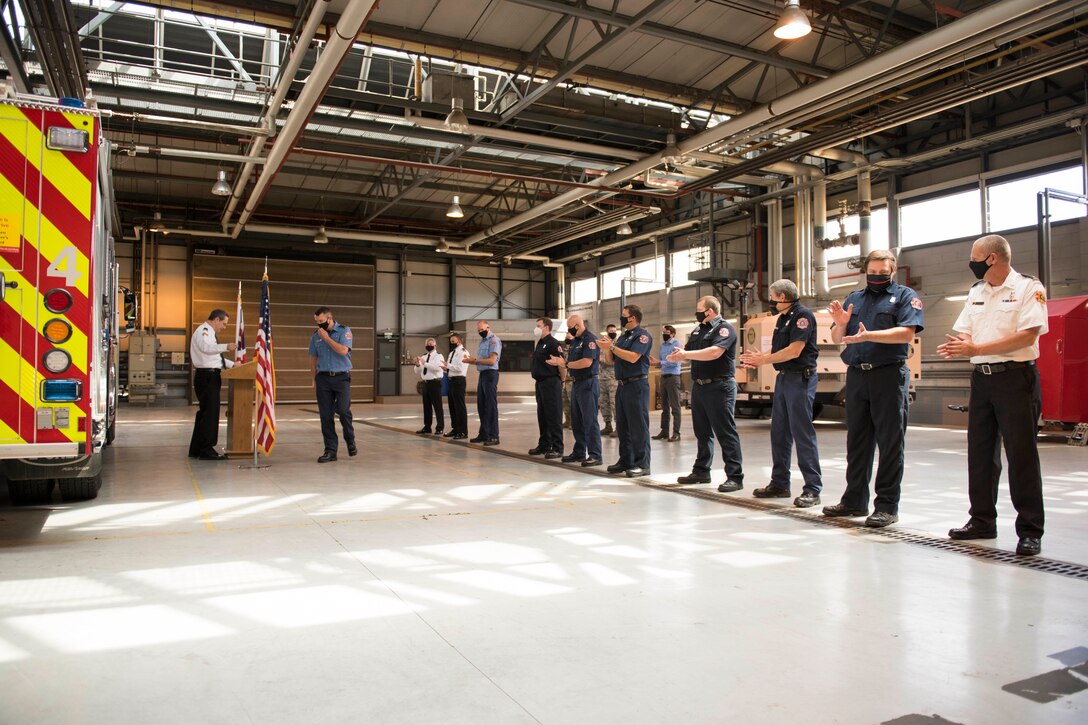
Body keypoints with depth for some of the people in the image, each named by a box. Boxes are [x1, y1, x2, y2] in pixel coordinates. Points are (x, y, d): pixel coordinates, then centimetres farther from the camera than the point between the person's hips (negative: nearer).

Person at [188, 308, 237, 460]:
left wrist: (232, 364, 22)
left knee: (205, 412, 14)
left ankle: (196, 449, 21)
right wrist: (226, 347, -42)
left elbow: (214, 356, 30)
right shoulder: (203, 331, -9)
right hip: (207, 376, -11)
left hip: (210, 376, 11)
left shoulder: (208, 332, 23)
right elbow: (206, 347, -30)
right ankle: (206, 450, -5)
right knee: (210, 412, -8)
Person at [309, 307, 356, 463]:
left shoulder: (344, 331, -1)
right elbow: (313, 359, 15)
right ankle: (330, 451, 9)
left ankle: (350, 440, 14)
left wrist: (326, 338, -11)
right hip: (323, 378, 3)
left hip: (341, 377, -3)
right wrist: (314, 380, 12)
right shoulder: (315, 335, 10)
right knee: (325, 416, 1)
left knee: (343, 409, -13)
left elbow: (343, 350, -17)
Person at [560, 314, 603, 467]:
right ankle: (579, 452, 23)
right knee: (576, 421, 14)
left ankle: (595, 455, -2)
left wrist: (565, 363, -14)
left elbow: (586, 362, -23)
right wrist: (560, 361, -1)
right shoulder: (574, 341, 16)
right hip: (576, 383, 10)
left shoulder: (590, 339, -13)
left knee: (590, 421, -7)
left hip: (588, 384, -10)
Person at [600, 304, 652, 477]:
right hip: (622, 385, 9)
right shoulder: (623, 336, 18)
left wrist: (612, 347, -17)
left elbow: (633, 357, -22)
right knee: (622, 426, 12)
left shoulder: (643, 335, -8)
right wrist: (607, 348, -3)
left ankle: (642, 464, -2)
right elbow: (611, 360, 17)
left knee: (638, 426, -6)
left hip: (637, 385, -9)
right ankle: (625, 461, 20)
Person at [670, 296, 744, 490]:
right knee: (702, 432, 16)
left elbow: (715, 352, -25)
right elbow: (687, 351, 14)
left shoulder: (724, 328, -9)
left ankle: (735, 477, -4)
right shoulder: (698, 330, 17)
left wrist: (686, 354, -21)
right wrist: (677, 356, -10)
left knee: (725, 433, -7)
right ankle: (701, 471, 26)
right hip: (699, 386, 8)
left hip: (719, 387, -8)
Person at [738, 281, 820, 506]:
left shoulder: (803, 315, -12)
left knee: (802, 433, -8)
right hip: (783, 377, 10)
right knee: (779, 433, 12)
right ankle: (779, 483, 21)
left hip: (801, 378, -10)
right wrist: (759, 358, 0)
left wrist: (764, 359, -11)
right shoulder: (783, 318, 17)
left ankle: (813, 489, -3)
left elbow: (794, 351, -19)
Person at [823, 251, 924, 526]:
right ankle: (855, 499, 21)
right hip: (856, 376, 5)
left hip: (889, 376, -5)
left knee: (890, 442, -1)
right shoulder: (854, 298, 18)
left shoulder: (905, 296, 3)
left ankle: (887, 506, 5)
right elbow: (836, 339, 16)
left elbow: (907, 333, -12)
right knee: (857, 441, 11)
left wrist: (868, 335, -23)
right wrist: (840, 324, -6)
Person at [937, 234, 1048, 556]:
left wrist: (976, 349, -19)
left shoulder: (1029, 288, -6)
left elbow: (1027, 336, -17)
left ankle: (1030, 530, 4)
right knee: (980, 453, 10)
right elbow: (965, 334, 15)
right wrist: (958, 346, -8)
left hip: (1016, 377, -7)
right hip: (981, 377, 7)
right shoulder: (976, 292, 16)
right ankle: (982, 520, 20)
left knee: (1021, 455, -4)